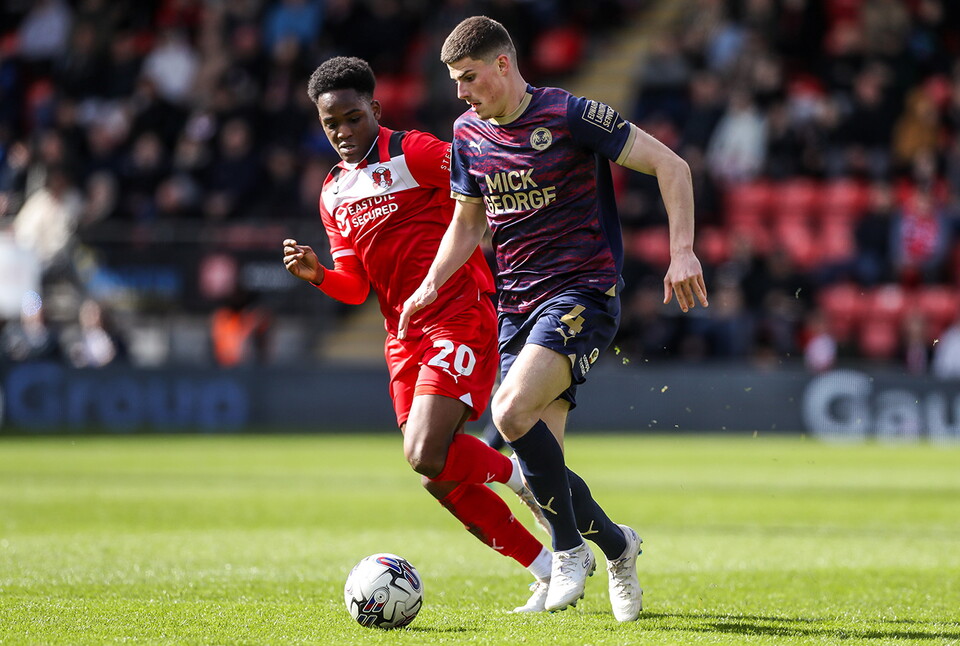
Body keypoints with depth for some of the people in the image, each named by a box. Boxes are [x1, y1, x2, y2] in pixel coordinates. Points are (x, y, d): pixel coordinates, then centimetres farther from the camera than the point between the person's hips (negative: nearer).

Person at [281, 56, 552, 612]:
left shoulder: (415, 154, -6)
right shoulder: (333, 195, 15)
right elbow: (356, 287, 16)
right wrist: (318, 274, -4)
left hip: (461, 320, -8)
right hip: (405, 337, 8)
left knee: (425, 455, -24)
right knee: (440, 480, 3)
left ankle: (517, 475, 5)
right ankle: (548, 571, 15)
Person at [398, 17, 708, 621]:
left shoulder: (571, 115, -11)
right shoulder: (469, 135, 7)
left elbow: (670, 165, -9)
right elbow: (468, 222, 21)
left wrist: (682, 252, -18)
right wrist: (430, 287, 5)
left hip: (583, 292, -7)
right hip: (517, 304, 7)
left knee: (512, 409, -27)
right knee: (540, 459, 1)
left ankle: (570, 547, -10)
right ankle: (615, 544, 25)